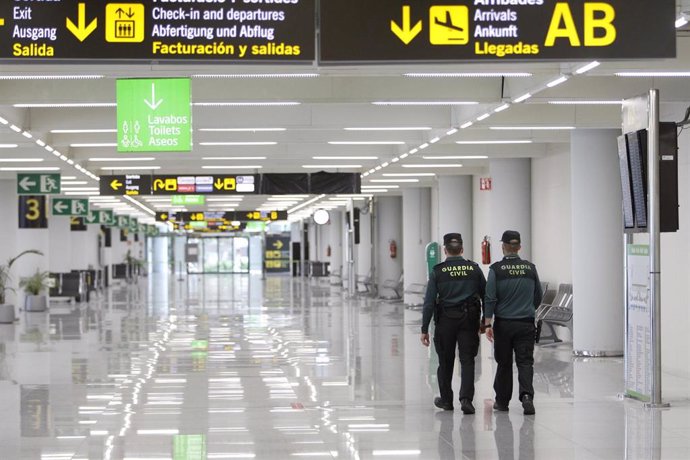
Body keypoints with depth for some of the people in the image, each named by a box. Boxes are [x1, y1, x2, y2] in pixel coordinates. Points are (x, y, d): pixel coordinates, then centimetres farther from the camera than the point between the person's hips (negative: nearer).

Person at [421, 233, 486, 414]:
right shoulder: (474, 269, 1)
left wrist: (424, 329, -2)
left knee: (445, 362, 13)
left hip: (445, 321, -1)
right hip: (469, 321, 1)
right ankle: (466, 398, -14)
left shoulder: (437, 271, -4)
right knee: (467, 360, 1)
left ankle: (446, 400, 23)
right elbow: (486, 295, 5)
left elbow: (429, 302, -6)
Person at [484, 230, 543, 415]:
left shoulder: (496, 269, -7)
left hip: (503, 323, -1)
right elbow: (538, 297, 13)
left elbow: (490, 298, -11)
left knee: (504, 363, 10)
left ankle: (502, 401, 19)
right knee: (525, 361, 0)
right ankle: (527, 395, -21)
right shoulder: (530, 268, 3)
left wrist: (487, 324, -8)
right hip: (526, 323, 1)